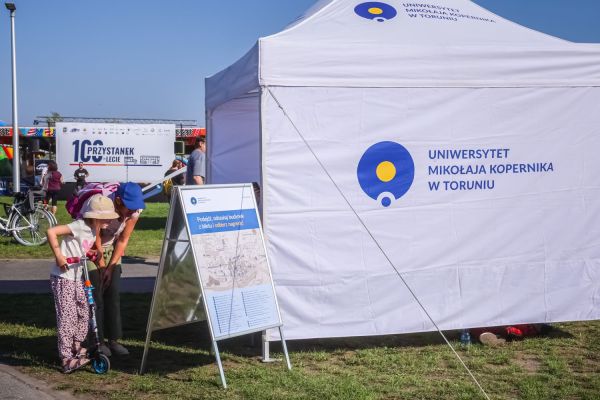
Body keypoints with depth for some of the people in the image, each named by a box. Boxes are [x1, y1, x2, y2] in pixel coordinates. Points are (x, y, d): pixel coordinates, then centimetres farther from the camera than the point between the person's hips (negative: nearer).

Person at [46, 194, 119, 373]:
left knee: (83, 313, 16)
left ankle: (76, 346, 35)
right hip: (63, 278, -9)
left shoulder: (94, 230, 6)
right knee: (67, 317, -8)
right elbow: (51, 232, -27)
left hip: (77, 278, 9)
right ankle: (67, 360, -5)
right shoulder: (79, 226, -20)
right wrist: (58, 255, -24)